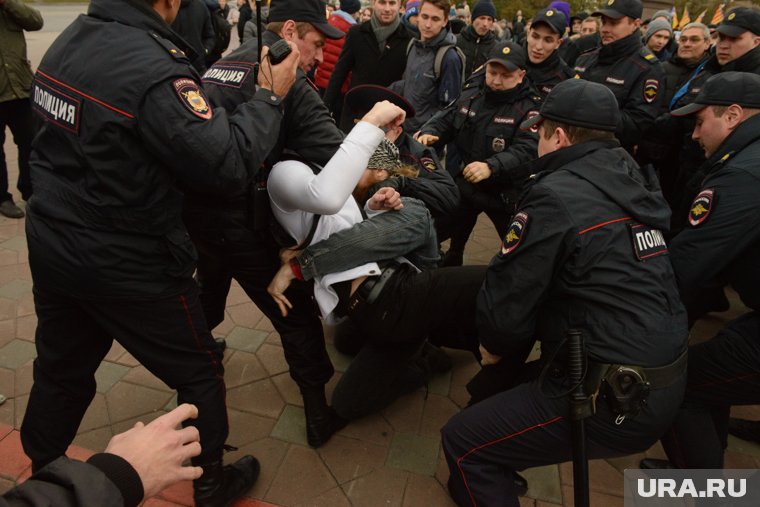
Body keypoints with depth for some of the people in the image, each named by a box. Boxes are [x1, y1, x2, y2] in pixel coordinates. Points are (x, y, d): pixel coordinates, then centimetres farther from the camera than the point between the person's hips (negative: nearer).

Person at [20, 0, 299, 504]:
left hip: (51, 240, 8)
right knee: (200, 371, 13)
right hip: (124, 261, -8)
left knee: (63, 368, 26)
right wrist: (269, 97, -11)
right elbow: (228, 165, -24)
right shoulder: (154, 69, -24)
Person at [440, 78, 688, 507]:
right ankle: (493, 472, 43)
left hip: (616, 397, -9)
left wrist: (495, 346, 8)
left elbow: (506, 300, -16)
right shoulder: (631, 186, 9)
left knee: (463, 442, 0)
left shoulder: (557, 194, -16)